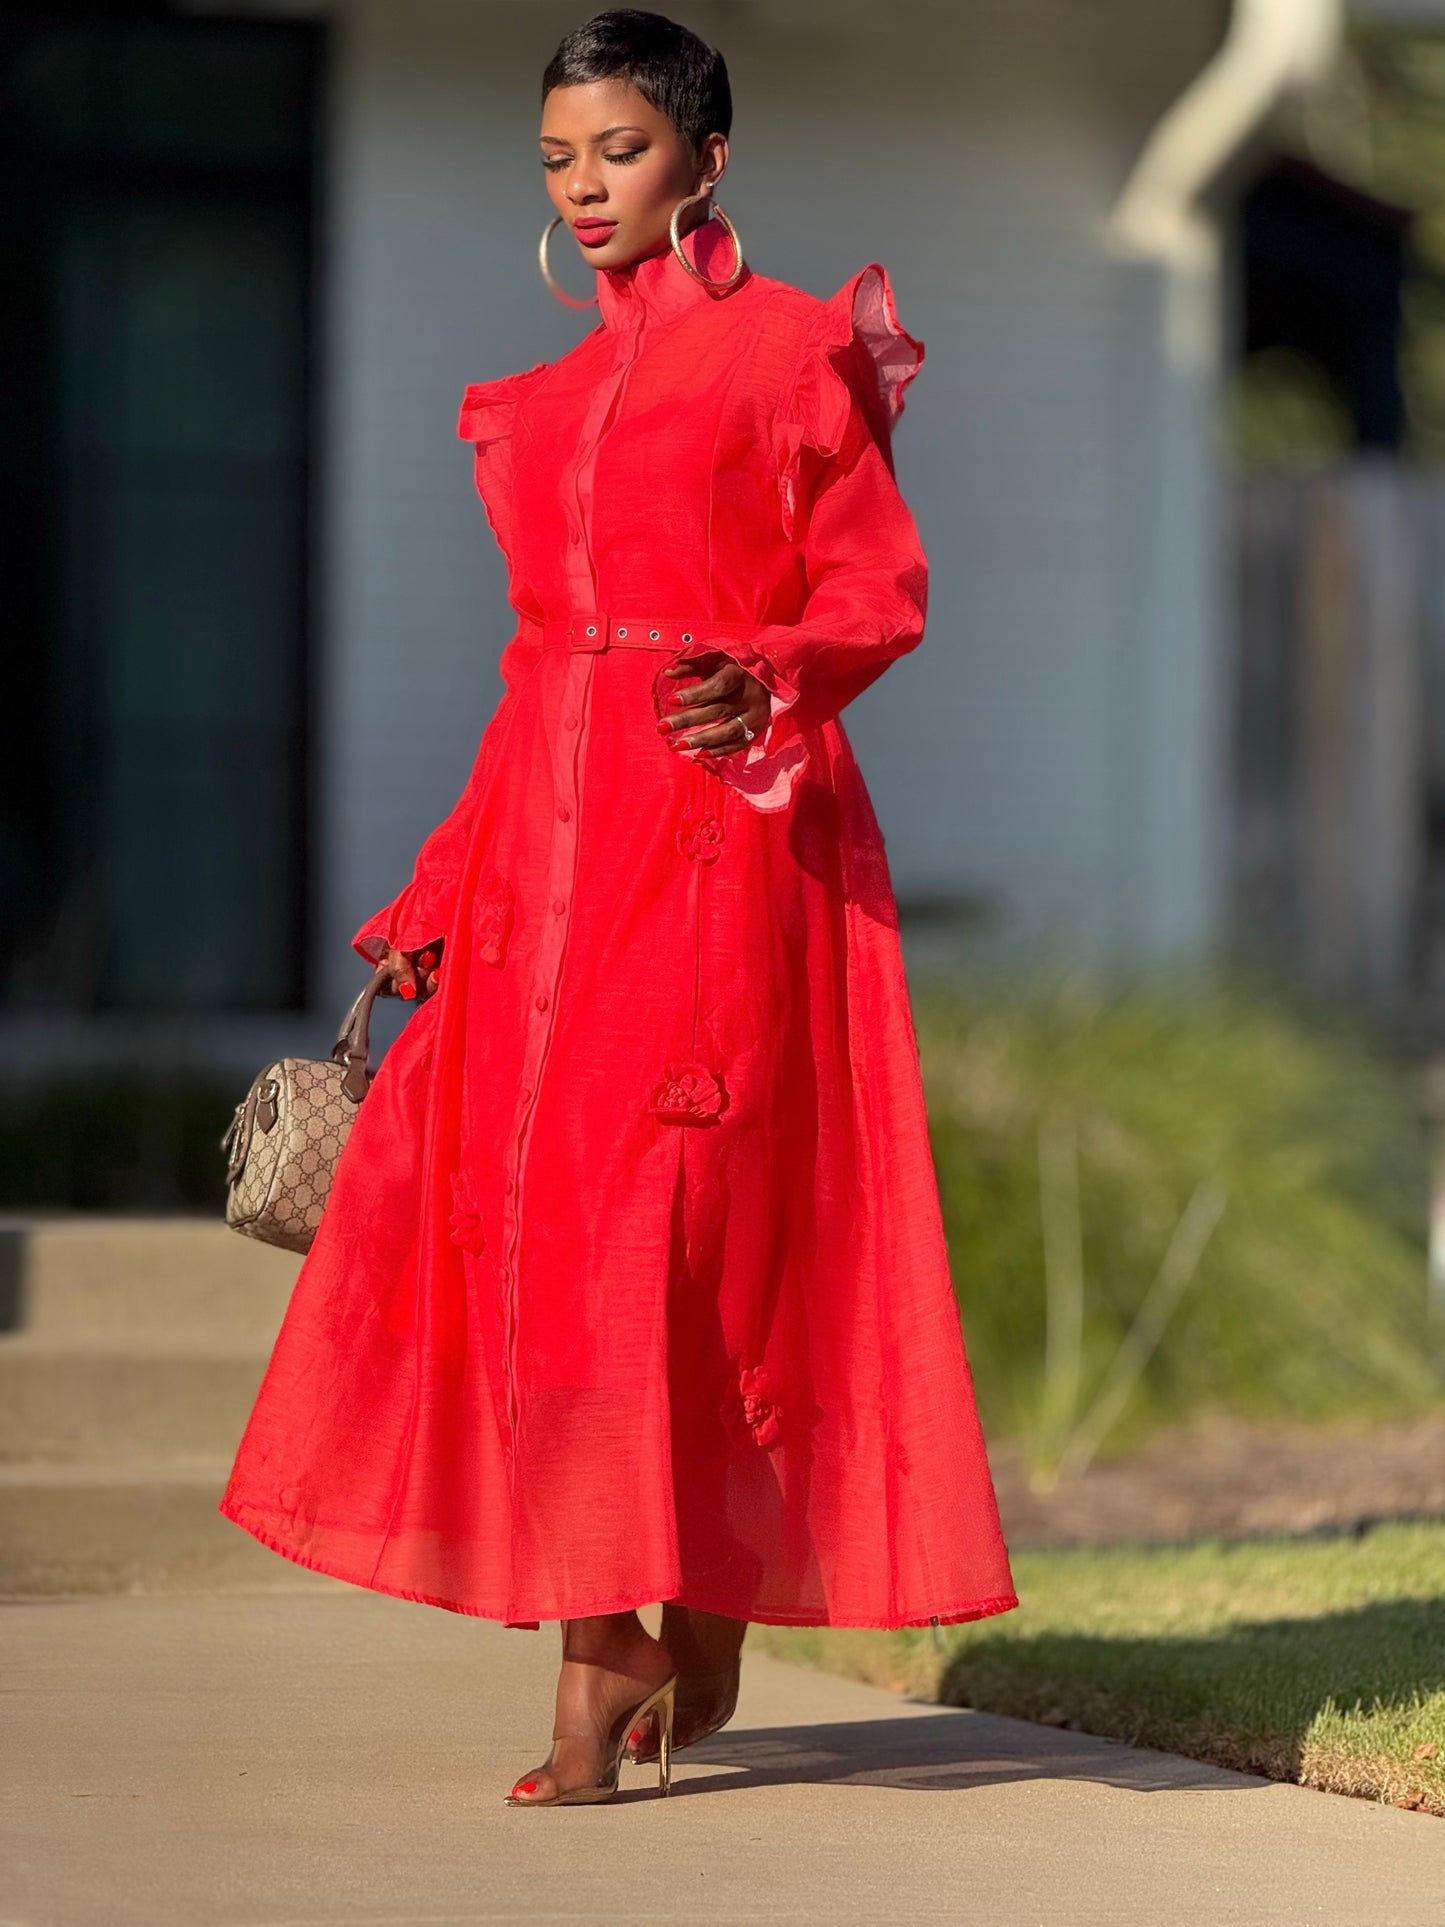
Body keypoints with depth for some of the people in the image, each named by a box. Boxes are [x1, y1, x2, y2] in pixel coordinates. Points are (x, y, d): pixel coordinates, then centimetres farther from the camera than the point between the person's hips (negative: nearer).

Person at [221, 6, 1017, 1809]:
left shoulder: (792, 348, 3)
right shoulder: (547, 398, 20)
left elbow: (880, 593, -1)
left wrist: (763, 683, -22)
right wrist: (436, 897, 16)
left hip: (719, 828, -6)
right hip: (550, 828, 6)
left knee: (657, 1223, -12)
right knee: (511, 1212, -4)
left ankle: (709, 1598, 0)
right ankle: (603, 1633, 2)